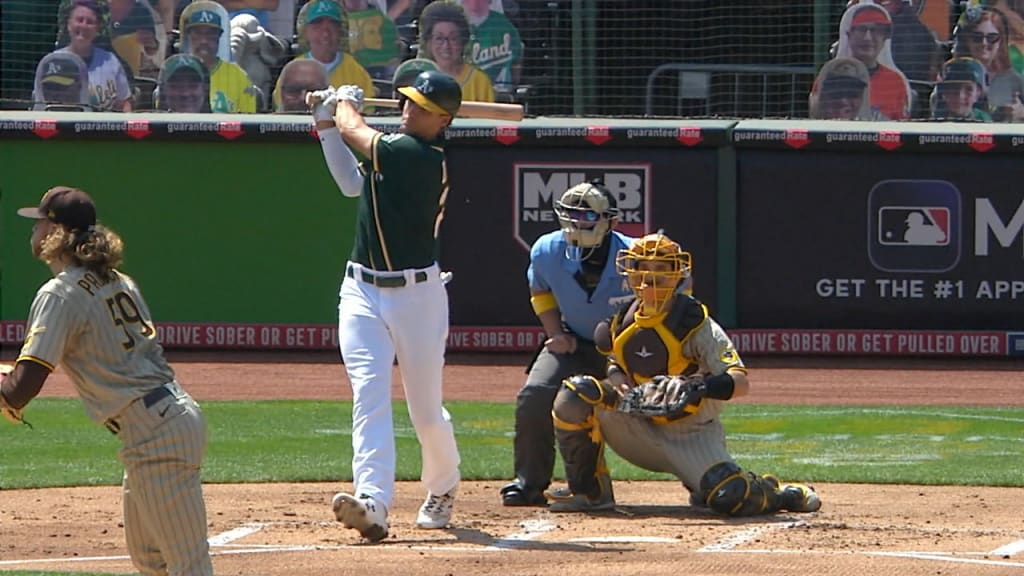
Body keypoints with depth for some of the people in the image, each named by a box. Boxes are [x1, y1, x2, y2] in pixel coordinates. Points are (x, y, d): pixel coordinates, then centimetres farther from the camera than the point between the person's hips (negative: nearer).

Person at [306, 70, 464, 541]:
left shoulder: (424, 158, -19)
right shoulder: (396, 149, 7)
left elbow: (354, 129, -11)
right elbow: (352, 183, 20)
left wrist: (345, 103, 11)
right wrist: (326, 120, 18)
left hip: (418, 295, -6)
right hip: (363, 293, 6)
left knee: (426, 409, 7)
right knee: (369, 393, -11)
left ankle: (442, 489, 34)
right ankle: (372, 502, -24)